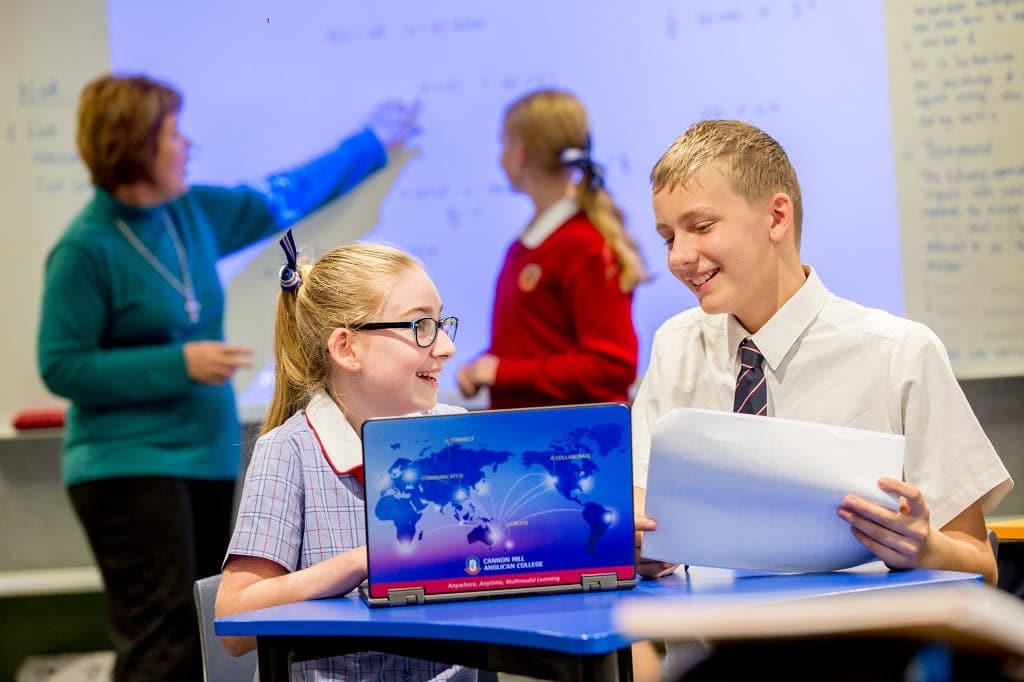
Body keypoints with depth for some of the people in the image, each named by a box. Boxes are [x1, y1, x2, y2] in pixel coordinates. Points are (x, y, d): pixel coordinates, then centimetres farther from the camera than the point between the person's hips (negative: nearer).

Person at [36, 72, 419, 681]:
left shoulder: (193, 213, 7)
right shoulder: (87, 249, -14)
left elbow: (285, 196, 22)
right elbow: (62, 367, -14)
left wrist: (373, 144, 33)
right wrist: (180, 364, -19)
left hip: (207, 460, 8)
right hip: (130, 468, -8)